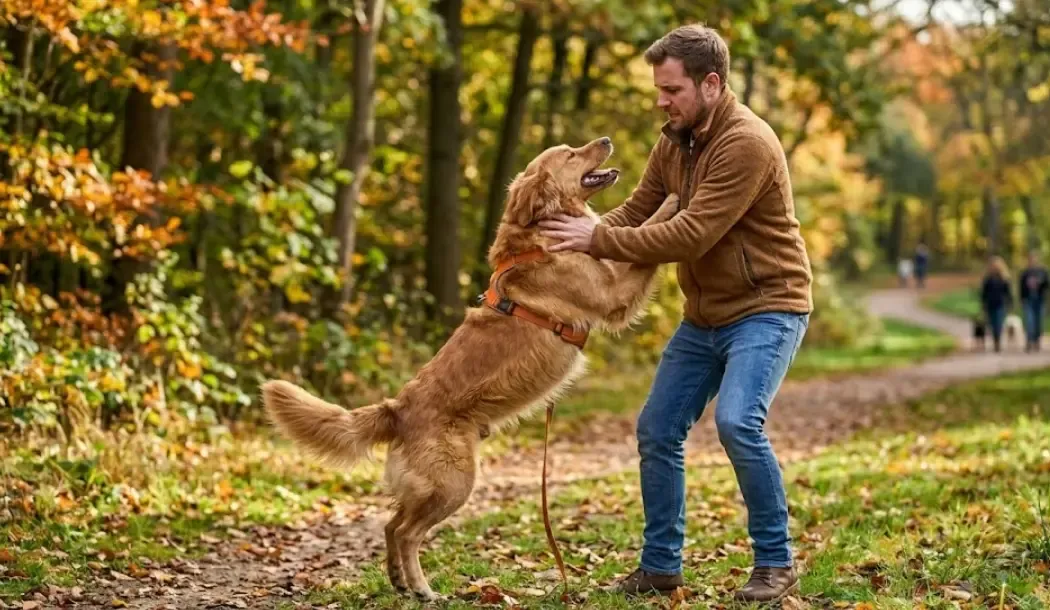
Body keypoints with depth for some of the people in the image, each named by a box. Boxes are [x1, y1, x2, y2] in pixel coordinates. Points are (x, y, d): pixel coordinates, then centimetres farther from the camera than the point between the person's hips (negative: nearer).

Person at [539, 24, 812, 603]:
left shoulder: (747, 144, -24)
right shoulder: (673, 141, 3)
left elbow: (690, 236, -29)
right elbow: (636, 208, 7)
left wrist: (598, 240, -25)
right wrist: (583, 236, -12)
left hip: (766, 310, -8)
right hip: (704, 315, 9)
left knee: (737, 421, -26)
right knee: (656, 431, 7)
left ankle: (776, 563, -9)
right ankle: (660, 565, 21)